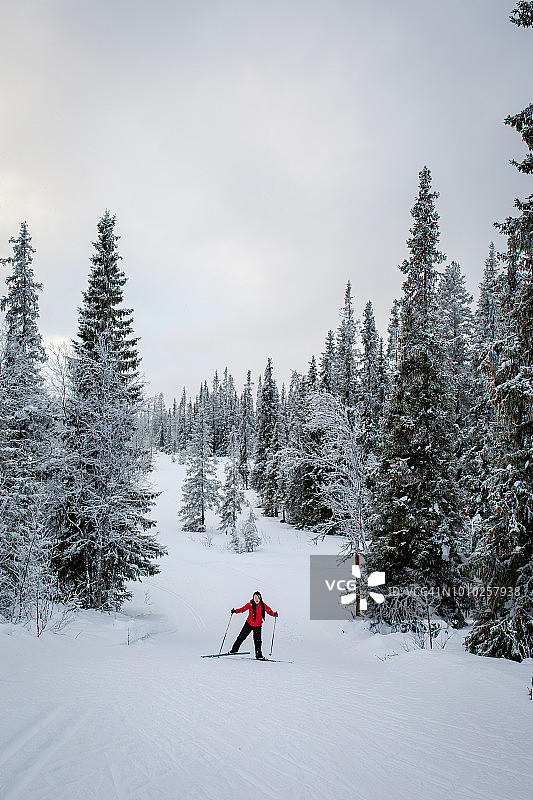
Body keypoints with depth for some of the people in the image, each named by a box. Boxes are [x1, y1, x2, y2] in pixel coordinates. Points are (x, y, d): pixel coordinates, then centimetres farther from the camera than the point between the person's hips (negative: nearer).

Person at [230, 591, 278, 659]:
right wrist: (235, 611, -17)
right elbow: (243, 609, -4)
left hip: (257, 626, -1)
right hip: (249, 624, 1)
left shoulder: (263, 606, -9)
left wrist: (274, 614, -27)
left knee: (257, 640, -6)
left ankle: (258, 655, 8)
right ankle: (234, 650, 18)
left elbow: (269, 611, -7)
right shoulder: (250, 604, -9)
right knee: (241, 637, 3)